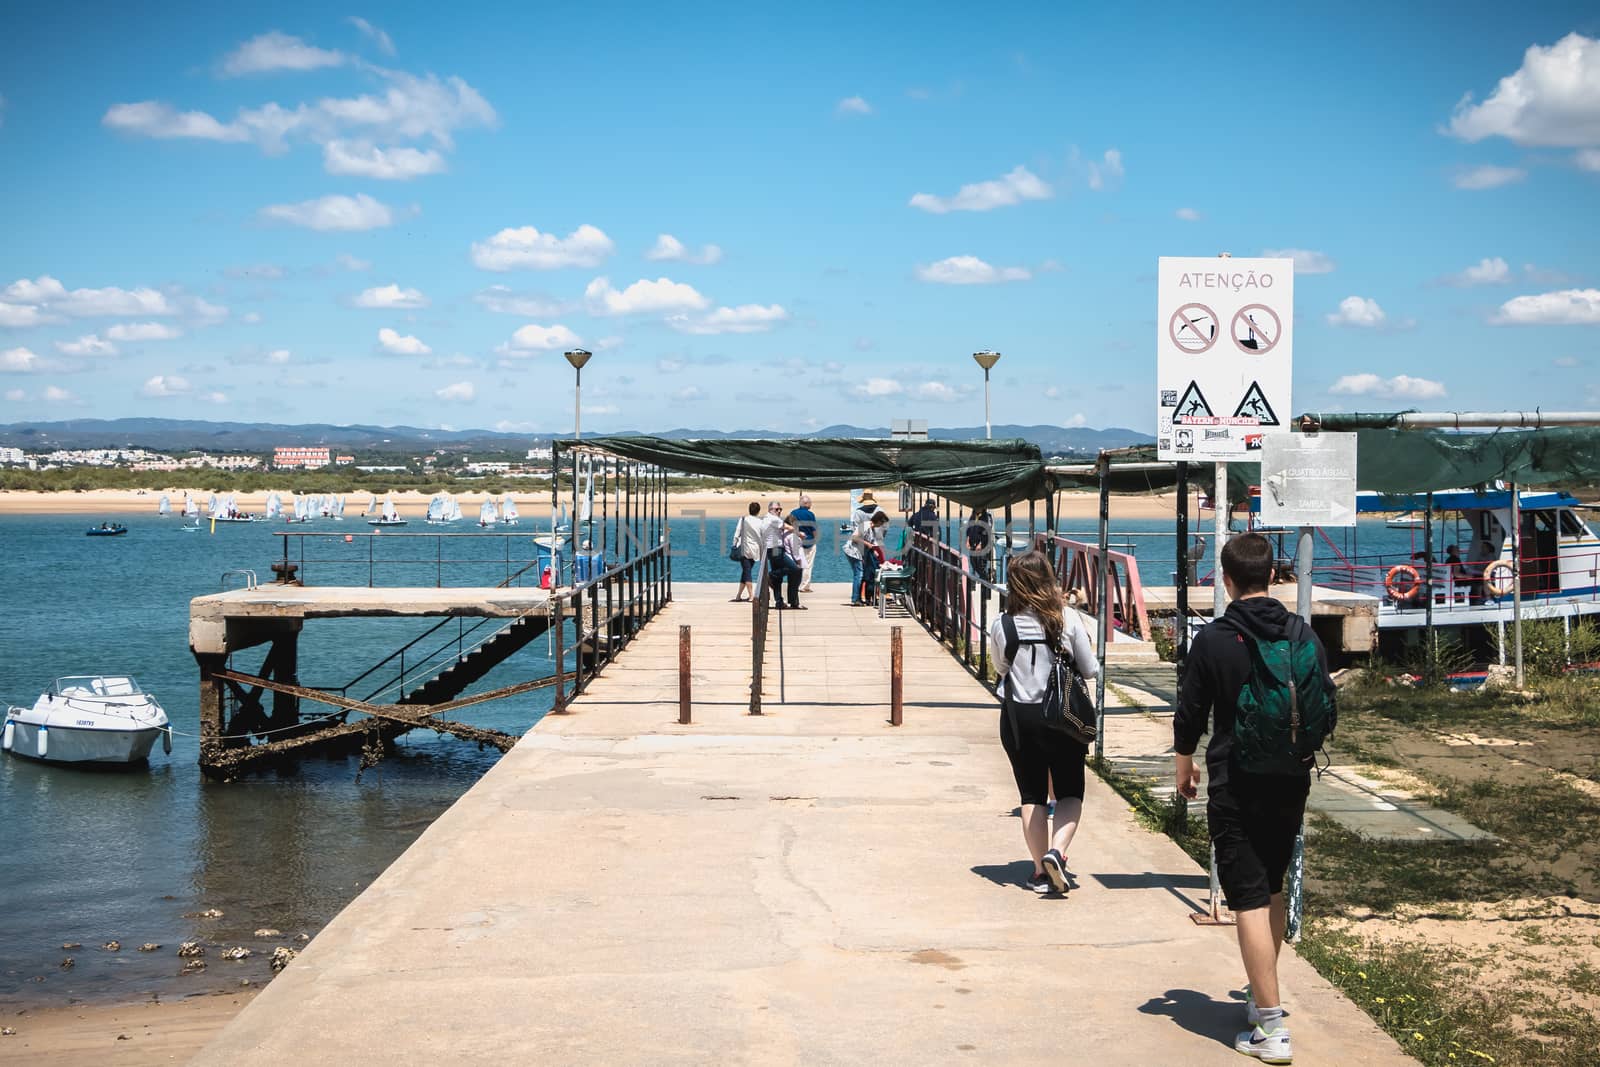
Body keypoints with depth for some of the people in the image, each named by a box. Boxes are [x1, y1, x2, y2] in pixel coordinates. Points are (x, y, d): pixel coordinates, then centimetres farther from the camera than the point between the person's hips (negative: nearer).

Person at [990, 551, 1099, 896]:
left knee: (1032, 795, 11)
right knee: (1070, 792, 11)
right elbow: (1091, 670, -1)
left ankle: (1041, 871, 12)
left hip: (1018, 718, 1)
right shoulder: (1067, 619, -9)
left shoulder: (1001, 625, -8)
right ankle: (1057, 849, -11)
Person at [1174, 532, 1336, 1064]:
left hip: (1236, 786, -5)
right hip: (1291, 784, 5)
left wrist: (1184, 765, 13)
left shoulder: (1213, 640, -11)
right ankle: (1262, 997, 33)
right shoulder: (1303, 635, 0)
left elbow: (1189, 717, -6)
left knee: (1250, 900, -3)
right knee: (1273, 889, 21)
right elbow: (1326, 714, 5)